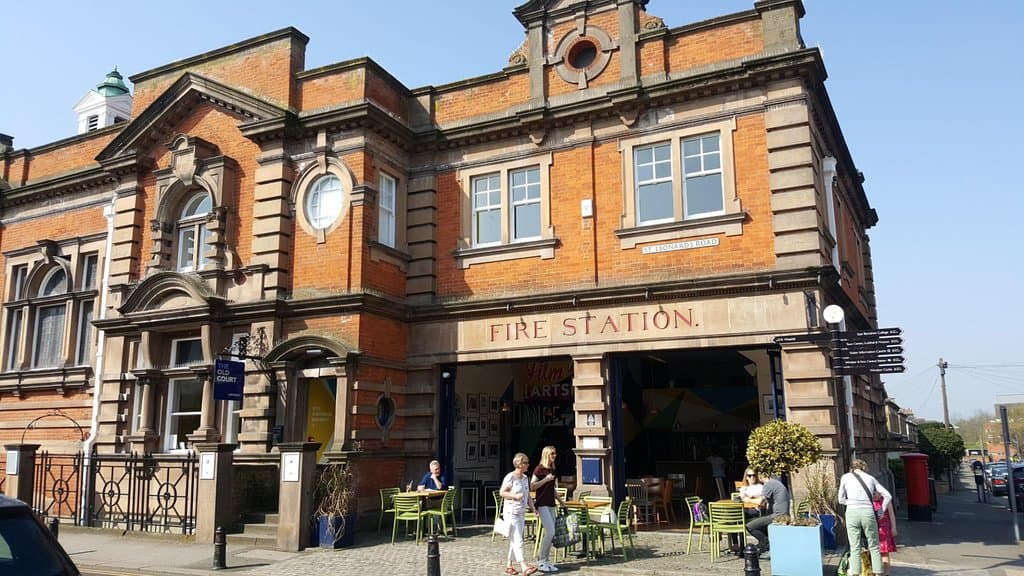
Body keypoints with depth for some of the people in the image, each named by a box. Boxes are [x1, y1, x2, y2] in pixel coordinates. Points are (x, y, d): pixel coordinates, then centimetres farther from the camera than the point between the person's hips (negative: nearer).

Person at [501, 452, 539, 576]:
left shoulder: (525, 478, 11)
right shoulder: (510, 477, -12)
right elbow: (502, 492, -11)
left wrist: (533, 508, 7)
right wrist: (515, 496, -20)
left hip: (521, 513, 8)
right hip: (511, 512, -8)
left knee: (514, 540, 11)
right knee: (517, 540, -11)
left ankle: (508, 565, 21)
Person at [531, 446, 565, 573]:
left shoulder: (552, 470, 13)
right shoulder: (539, 469, -9)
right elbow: (532, 486, -13)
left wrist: (559, 500, 18)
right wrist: (545, 479, -18)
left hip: (551, 504, 8)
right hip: (542, 504, -8)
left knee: (550, 533, 6)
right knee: (550, 532, -13)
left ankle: (546, 561, 14)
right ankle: (541, 561, -2)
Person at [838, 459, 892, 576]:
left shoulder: (845, 477, 11)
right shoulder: (870, 478, 16)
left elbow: (841, 500, 13)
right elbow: (888, 495, 14)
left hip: (852, 512, -1)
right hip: (868, 512, 1)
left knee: (855, 548, 4)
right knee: (874, 547, 13)